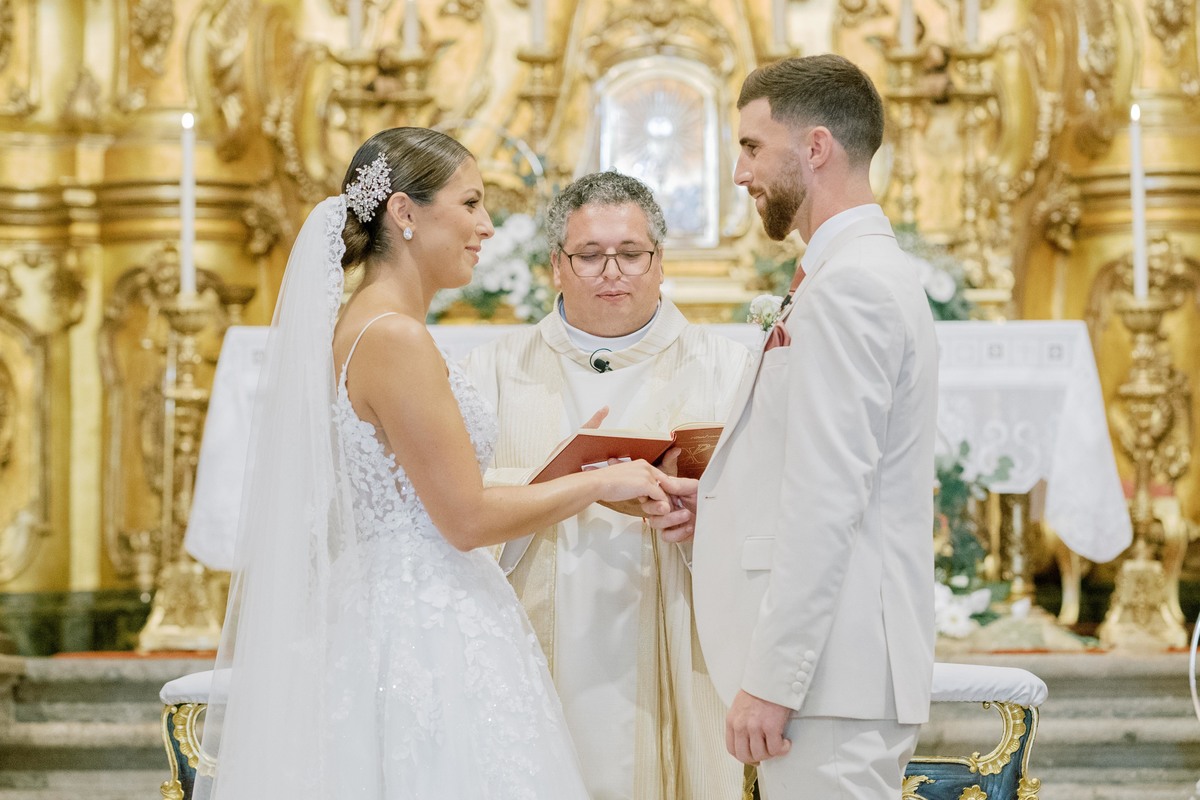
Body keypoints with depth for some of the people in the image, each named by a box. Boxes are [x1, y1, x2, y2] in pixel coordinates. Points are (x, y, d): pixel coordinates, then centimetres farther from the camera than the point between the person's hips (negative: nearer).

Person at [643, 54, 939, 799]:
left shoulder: (847, 285, -14)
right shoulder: (873, 270, 18)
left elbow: (831, 503, -20)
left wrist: (772, 682, -20)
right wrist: (721, 502, 11)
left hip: (833, 671, -10)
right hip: (841, 662, 10)